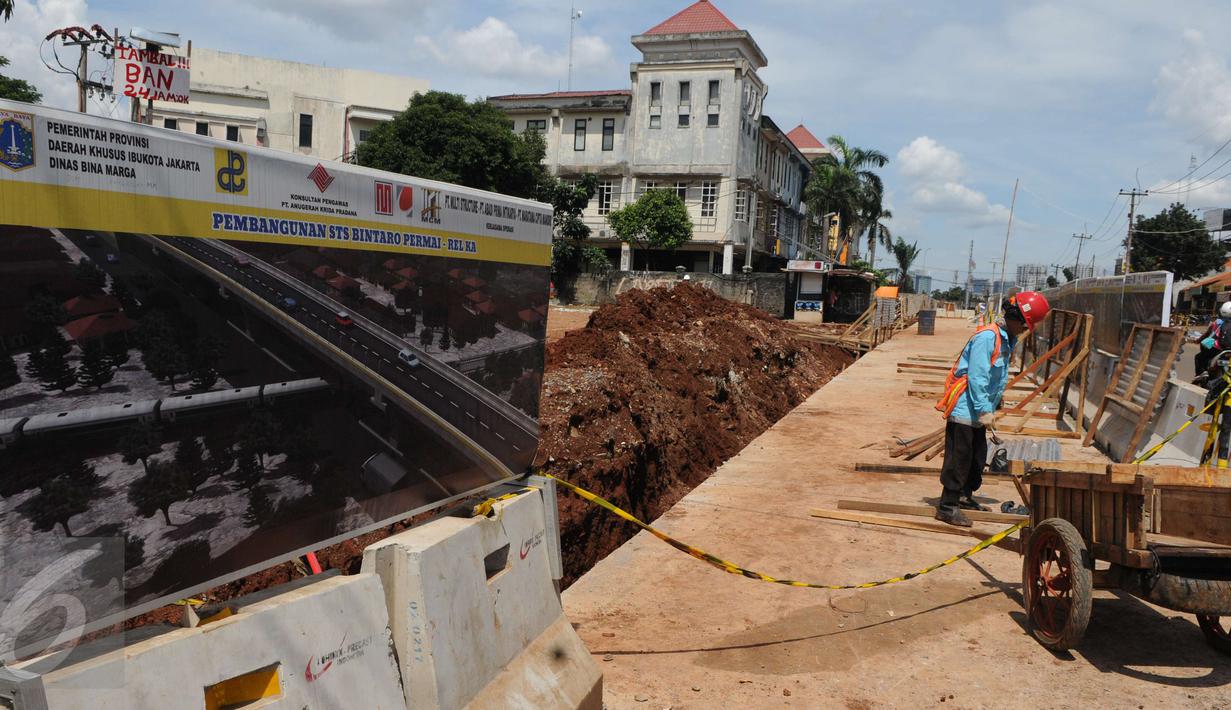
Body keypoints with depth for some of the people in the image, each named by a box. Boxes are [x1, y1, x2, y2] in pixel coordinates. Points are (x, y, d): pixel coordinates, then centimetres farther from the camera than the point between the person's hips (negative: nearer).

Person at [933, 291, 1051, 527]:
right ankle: (947, 506, -1)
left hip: (978, 411, 10)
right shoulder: (987, 337, -19)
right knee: (959, 457, -7)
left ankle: (964, 496, 32)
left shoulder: (1007, 340, 12)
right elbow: (976, 377, -23)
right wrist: (984, 410, -23)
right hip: (964, 408, -10)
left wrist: (991, 408, 18)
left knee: (978, 457, 18)